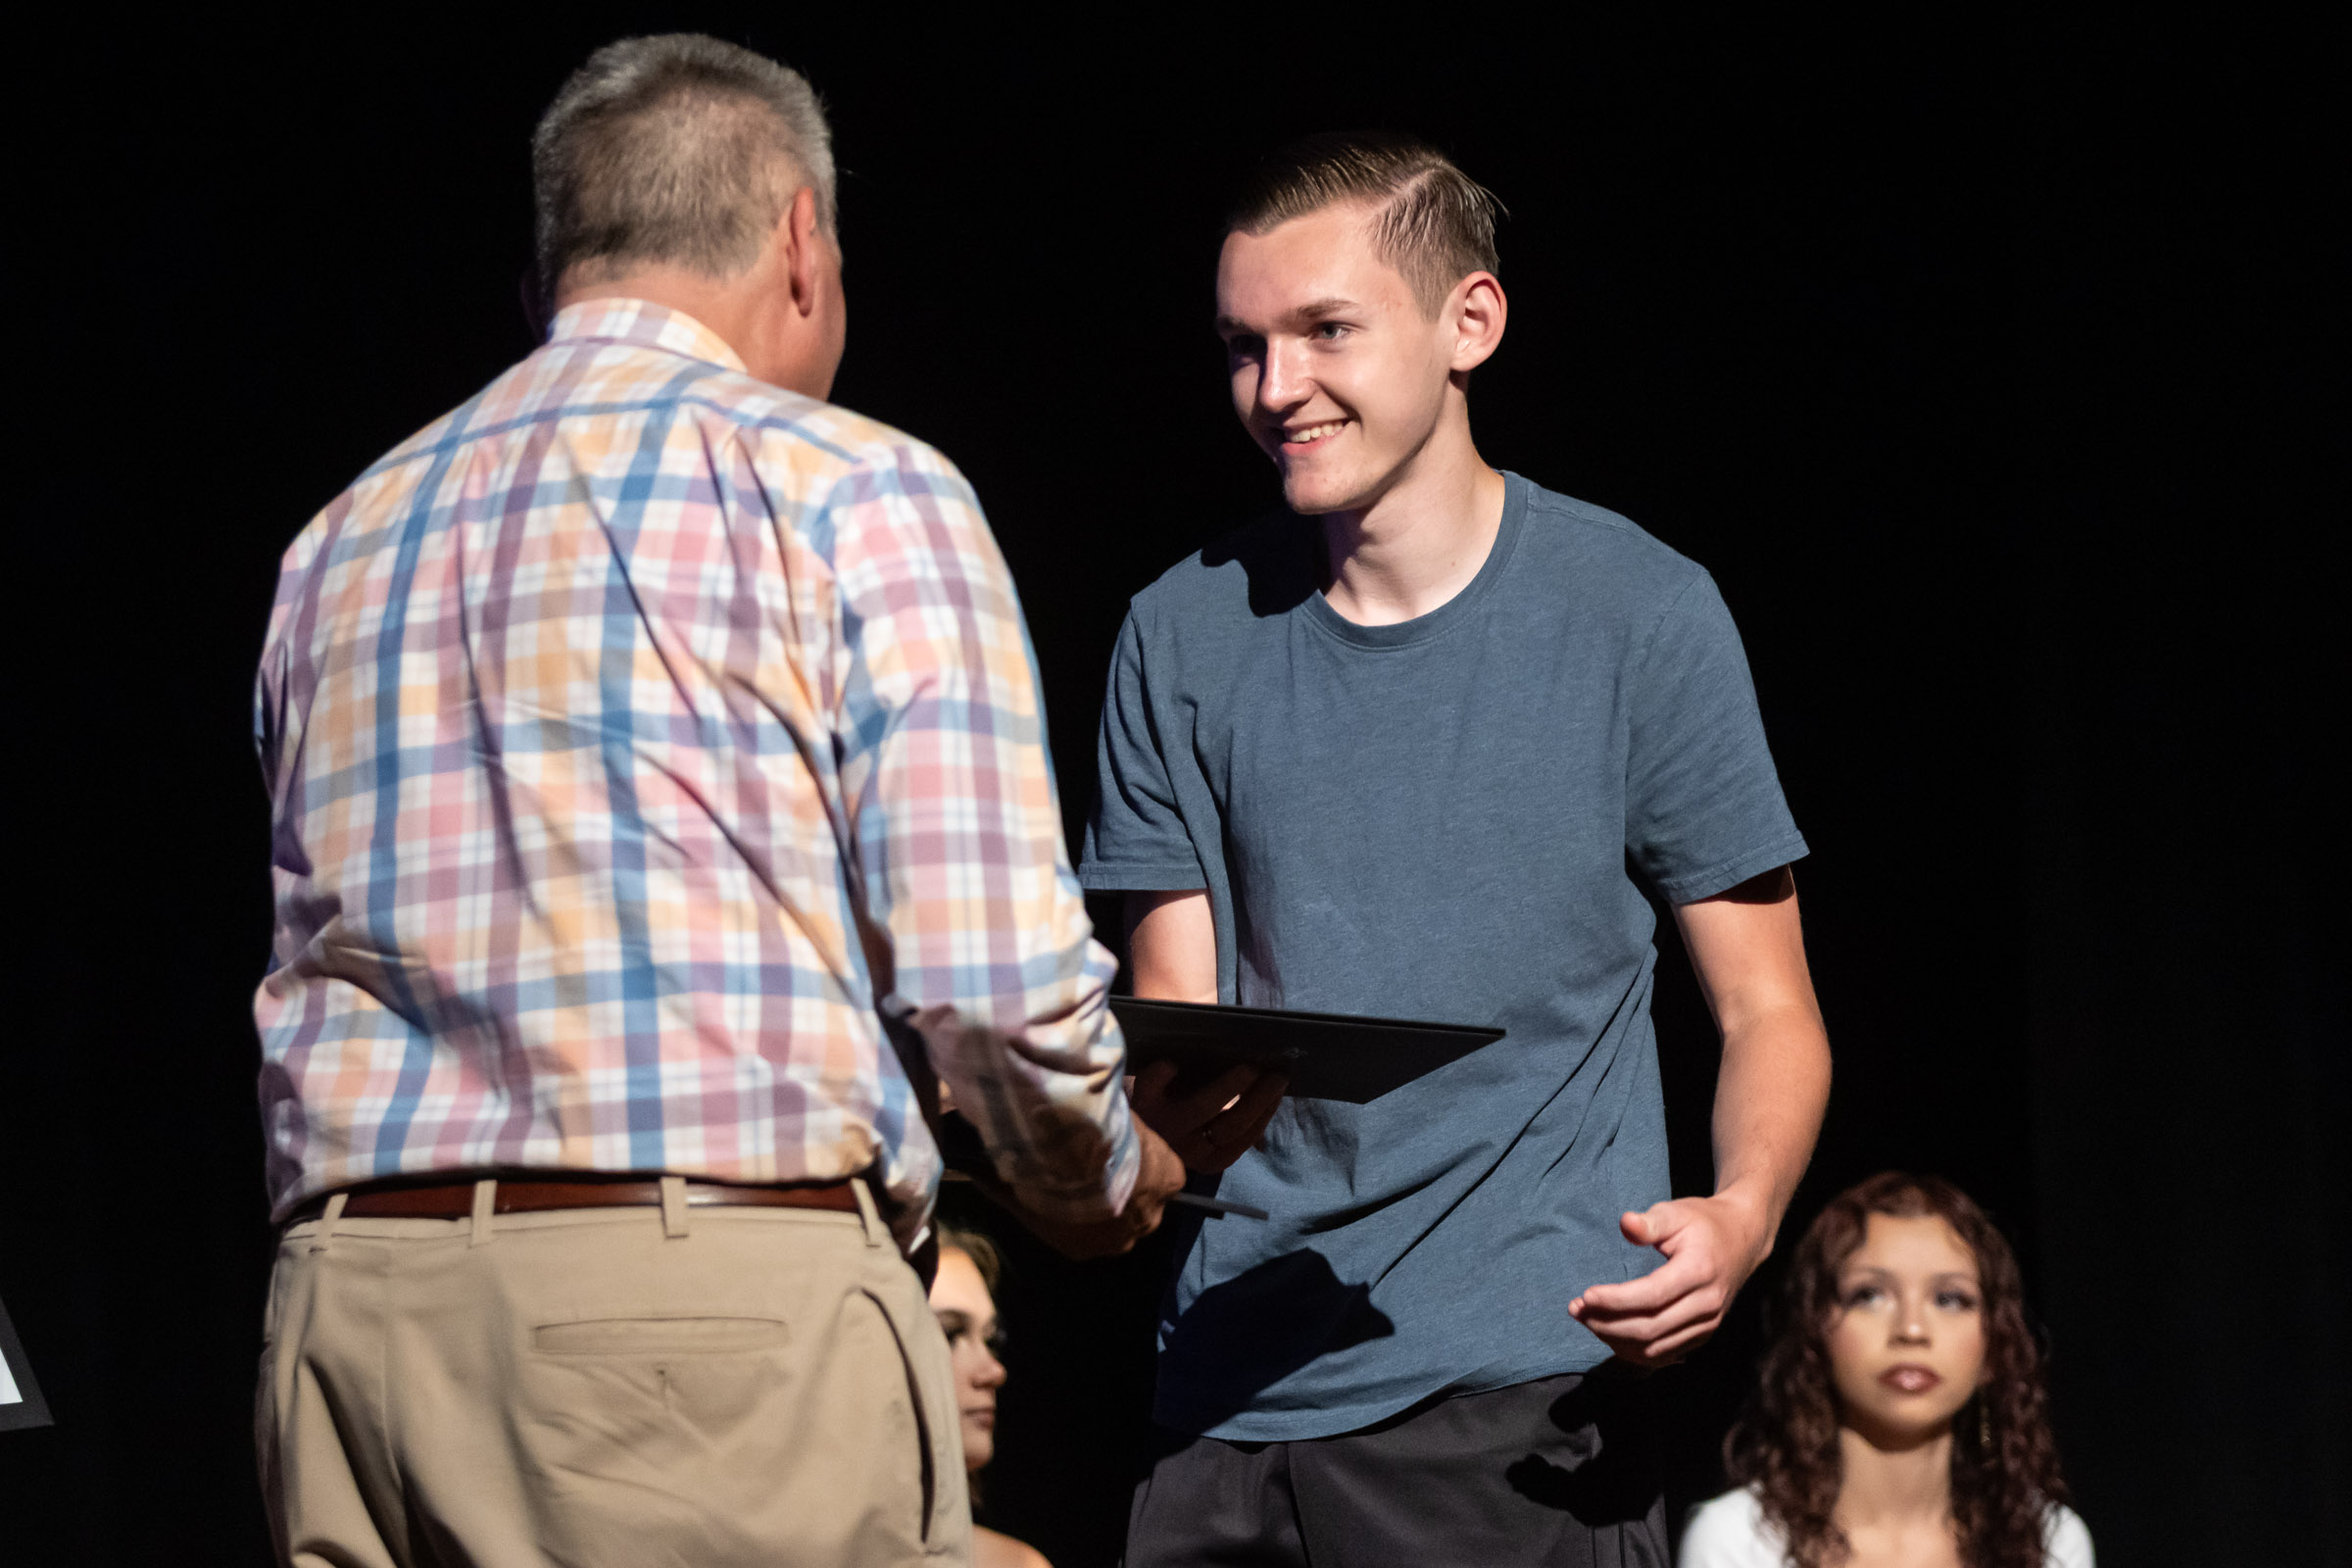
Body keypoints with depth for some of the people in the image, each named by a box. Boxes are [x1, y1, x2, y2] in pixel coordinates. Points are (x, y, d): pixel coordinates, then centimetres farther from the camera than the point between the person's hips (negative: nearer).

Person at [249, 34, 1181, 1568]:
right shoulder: (854, 492, 1)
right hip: (724, 1302, -6)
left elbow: (330, 960, 17)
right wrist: (1104, 1181, 14)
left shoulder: (339, 547, 18)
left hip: (352, 1313, 6)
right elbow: (995, 978, -6)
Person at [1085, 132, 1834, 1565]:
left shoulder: (1639, 613, 0)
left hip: (1523, 1393, -3)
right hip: (1236, 1384, 3)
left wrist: (1740, 1215, -19)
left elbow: (1769, 1015, 1)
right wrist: (1184, 1111, -16)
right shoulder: (1186, 638, 8)